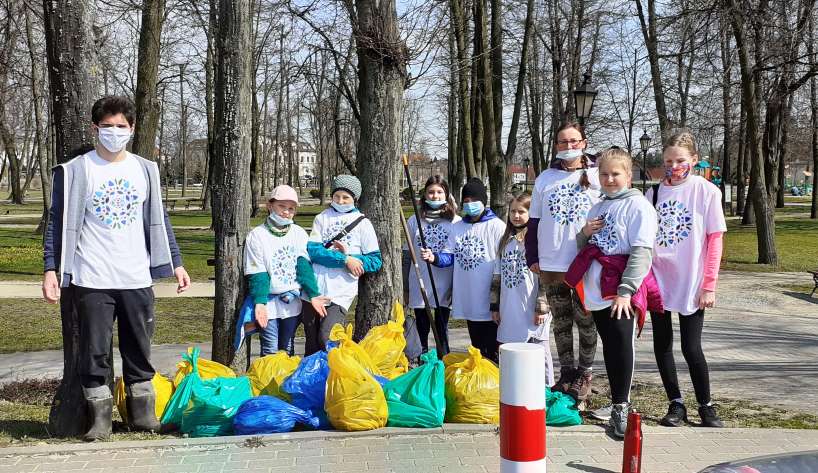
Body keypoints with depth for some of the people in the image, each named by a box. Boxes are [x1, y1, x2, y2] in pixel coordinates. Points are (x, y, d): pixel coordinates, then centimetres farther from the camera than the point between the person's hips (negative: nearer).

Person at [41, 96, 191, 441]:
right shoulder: (75, 171, -1)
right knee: (94, 352, 1)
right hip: (91, 281, -2)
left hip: (137, 279, 3)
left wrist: (176, 264, 11)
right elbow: (59, 224, 0)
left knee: (139, 349, 8)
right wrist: (51, 270, -8)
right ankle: (99, 417, 13)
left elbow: (158, 221, 14)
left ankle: (142, 412, 20)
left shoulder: (145, 170, 9)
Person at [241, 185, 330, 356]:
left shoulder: (299, 234, 5)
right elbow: (257, 273, -9)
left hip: (292, 302, 3)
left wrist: (313, 295, -13)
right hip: (268, 302, -3)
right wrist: (259, 302, -21)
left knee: (288, 350, 12)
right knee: (270, 352, -6)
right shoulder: (257, 235, -4)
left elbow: (304, 266, -1)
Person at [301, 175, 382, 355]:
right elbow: (312, 250, -6)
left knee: (327, 340, -17)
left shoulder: (363, 223, 6)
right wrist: (344, 259, -14)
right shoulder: (322, 218, 9)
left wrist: (349, 255, -12)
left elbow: (375, 261, 2)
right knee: (312, 343, 10)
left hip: (341, 292, -2)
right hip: (314, 288, 2)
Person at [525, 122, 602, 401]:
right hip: (551, 264, 3)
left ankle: (584, 375, 17)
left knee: (585, 321, 5)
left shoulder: (597, 177, 0)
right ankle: (567, 373, 22)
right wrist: (532, 257, 6)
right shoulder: (545, 179, 8)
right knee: (561, 322, 11)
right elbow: (534, 221, 11)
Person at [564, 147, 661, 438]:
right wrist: (584, 234, 3)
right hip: (597, 290, 7)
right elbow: (584, 248, 27)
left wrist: (625, 291, -21)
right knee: (609, 346, 11)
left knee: (622, 344, -12)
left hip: (623, 292, -7)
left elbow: (642, 252, -14)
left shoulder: (637, 205, -5)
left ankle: (621, 406, -3)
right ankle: (619, 404, 21)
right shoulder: (597, 208, 19)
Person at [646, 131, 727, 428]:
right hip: (658, 280, 4)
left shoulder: (706, 191, -4)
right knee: (662, 345, 7)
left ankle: (706, 406, 17)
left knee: (691, 347, -1)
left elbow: (715, 240, -4)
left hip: (691, 283, -3)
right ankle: (676, 404, 20)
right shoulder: (654, 193, 5)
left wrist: (709, 285, -9)